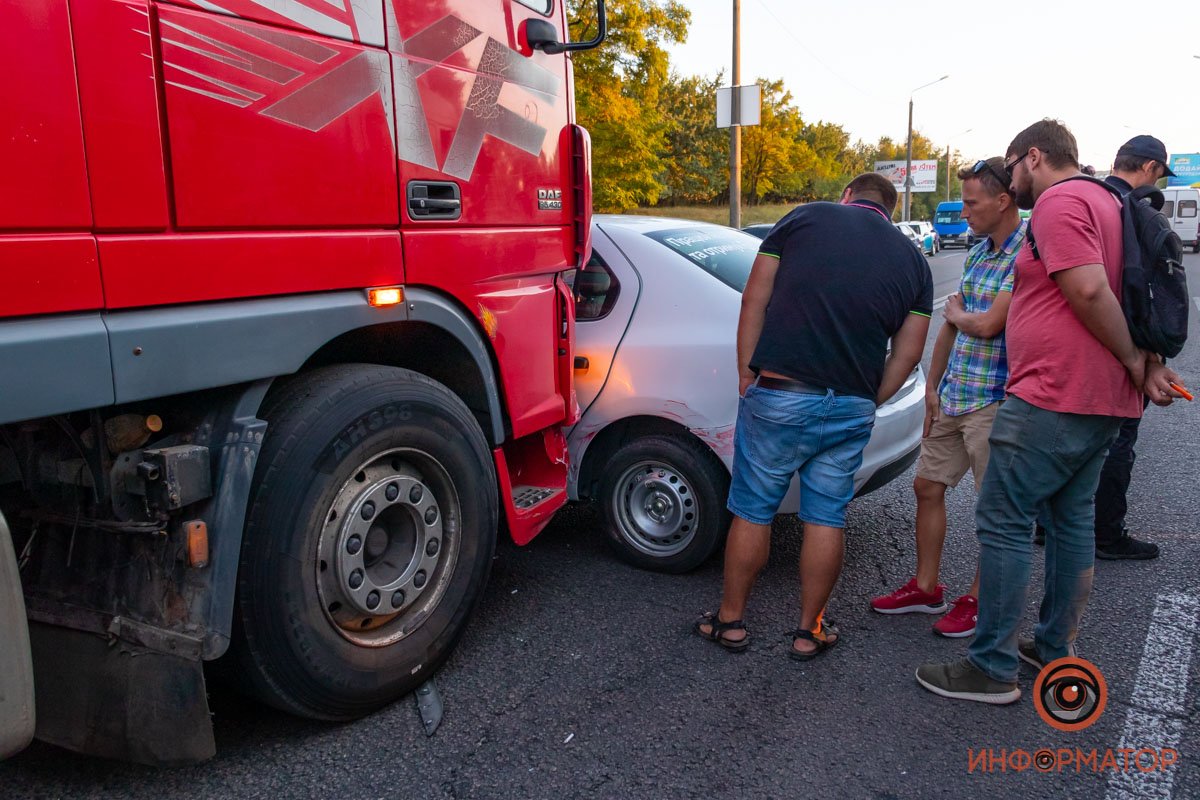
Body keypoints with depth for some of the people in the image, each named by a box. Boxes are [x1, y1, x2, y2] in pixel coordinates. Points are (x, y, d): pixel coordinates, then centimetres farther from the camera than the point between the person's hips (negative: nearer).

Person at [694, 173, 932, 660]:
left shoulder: (806, 218, 5)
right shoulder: (913, 260, 13)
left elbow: (755, 299, -1)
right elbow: (908, 352, 9)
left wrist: (746, 372, 2)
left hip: (779, 394, -3)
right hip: (852, 408, 3)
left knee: (752, 511, 9)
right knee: (825, 518, 13)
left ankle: (730, 621, 22)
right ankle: (809, 631, 24)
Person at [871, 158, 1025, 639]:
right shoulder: (979, 251, 12)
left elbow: (989, 324, -22)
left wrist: (956, 313, 0)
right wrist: (932, 387, 13)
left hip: (995, 401, -9)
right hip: (952, 396, 9)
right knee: (927, 485, 13)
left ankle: (978, 599, 21)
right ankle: (925, 588, 27)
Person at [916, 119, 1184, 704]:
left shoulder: (1059, 203, -12)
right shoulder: (1106, 201, 21)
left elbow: (1088, 289, -23)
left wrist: (1133, 363, -12)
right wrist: (1147, 365, 11)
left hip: (1051, 398, -11)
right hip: (1103, 400, 11)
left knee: (1003, 522, -5)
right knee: (1073, 519, 16)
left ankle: (992, 667, 2)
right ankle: (1056, 648, 28)